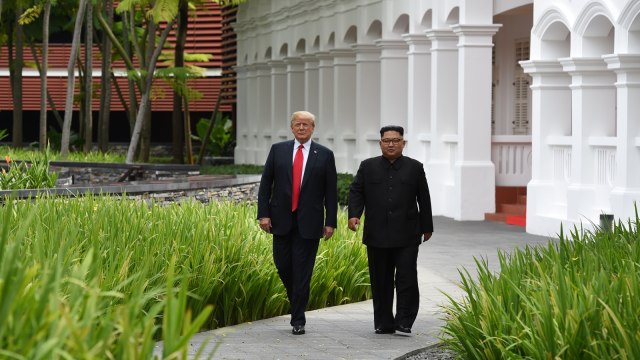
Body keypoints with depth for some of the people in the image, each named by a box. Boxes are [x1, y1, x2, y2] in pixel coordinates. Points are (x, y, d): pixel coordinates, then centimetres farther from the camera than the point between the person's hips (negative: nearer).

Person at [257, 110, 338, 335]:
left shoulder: (324, 155, 2)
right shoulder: (278, 150, 6)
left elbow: (331, 191, 3)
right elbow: (265, 184, 5)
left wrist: (331, 222, -2)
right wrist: (263, 214, -3)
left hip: (309, 222, -2)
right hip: (282, 220, 2)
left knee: (302, 271, -2)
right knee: (282, 265, 5)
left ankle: (298, 320, 3)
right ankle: (296, 300, 32)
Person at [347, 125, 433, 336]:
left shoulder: (415, 168, 7)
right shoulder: (368, 167, 9)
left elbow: (424, 199, 9)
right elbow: (356, 192, 5)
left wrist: (426, 227, 10)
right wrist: (354, 214, -12)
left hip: (406, 236, -1)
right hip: (377, 236, 1)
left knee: (406, 279, -6)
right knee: (381, 282, 5)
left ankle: (404, 323, -3)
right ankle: (383, 324, 11)